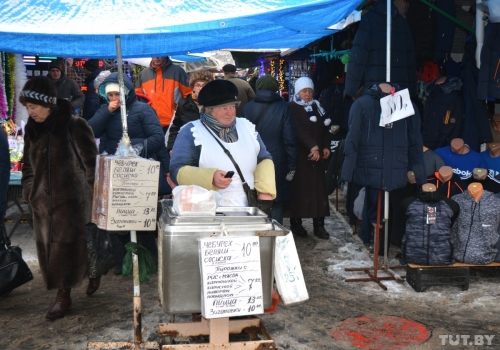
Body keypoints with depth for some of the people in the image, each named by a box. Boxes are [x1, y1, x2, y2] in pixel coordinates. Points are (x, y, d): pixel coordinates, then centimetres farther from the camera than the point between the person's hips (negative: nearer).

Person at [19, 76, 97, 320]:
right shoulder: (32, 128, 6)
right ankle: (62, 292, 25)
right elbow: (28, 165, 17)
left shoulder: (74, 126, -11)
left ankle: (64, 295, 12)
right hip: (42, 200, 6)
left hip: (70, 199, -6)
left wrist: (93, 196, -8)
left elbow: (91, 163, -8)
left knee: (65, 246, -2)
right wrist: (28, 191, 8)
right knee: (47, 247, 9)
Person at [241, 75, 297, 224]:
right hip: (277, 165, -2)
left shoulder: (247, 107, 2)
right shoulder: (283, 108, -5)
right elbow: (290, 140, -7)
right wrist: (292, 166, -2)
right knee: (276, 205, 6)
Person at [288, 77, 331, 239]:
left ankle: (319, 225, 5)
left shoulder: (316, 107, 16)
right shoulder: (292, 108, -3)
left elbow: (324, 128, 16)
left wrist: (326, 147, 0)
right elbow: (298, 130, -16)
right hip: (300, 156, -5)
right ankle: (296, 223, 8)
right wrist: (312, 146, -26)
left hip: (317, 155, 5)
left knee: (319, 190, 1)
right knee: (299, 189, -3)